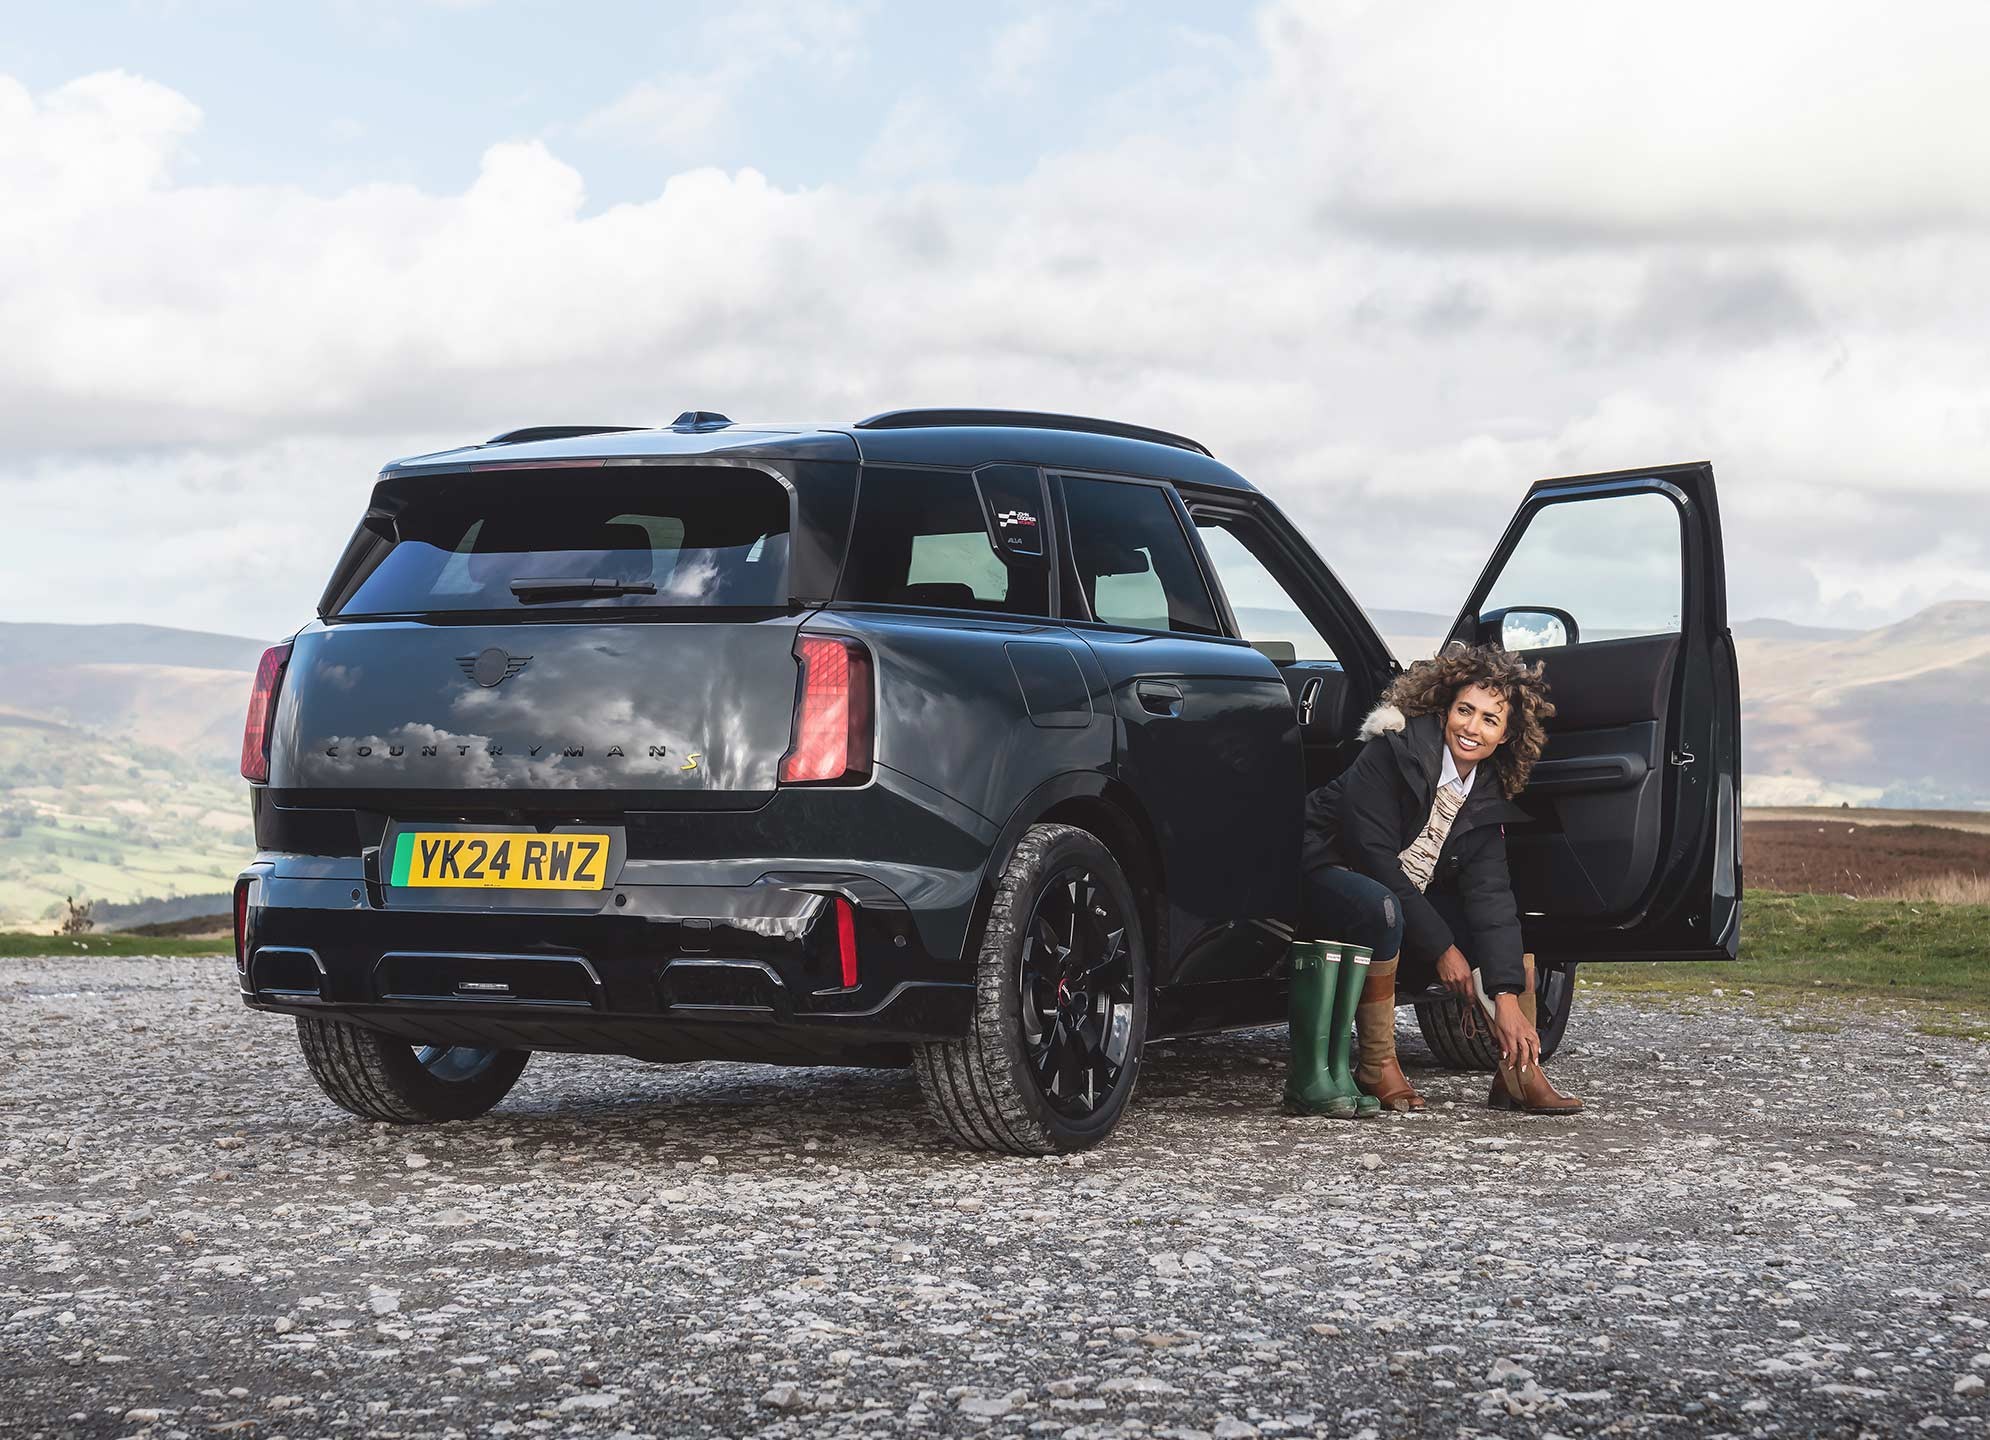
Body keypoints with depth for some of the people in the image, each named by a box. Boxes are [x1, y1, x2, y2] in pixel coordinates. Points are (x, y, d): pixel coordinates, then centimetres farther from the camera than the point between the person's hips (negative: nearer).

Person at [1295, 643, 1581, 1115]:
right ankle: (1377, 1067, -25)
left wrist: (1506, 997, -23)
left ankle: (1518, 1073, -6)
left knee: (1506, 920, -7)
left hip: (1409, 895, 7)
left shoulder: (1488, 794, -1)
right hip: (1329, 872, -7)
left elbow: (1489, 894, -11)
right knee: (1381, 910, -37)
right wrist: (1441, 948, -23)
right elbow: (1374, 856, -24)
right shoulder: (1391, 752, -20)